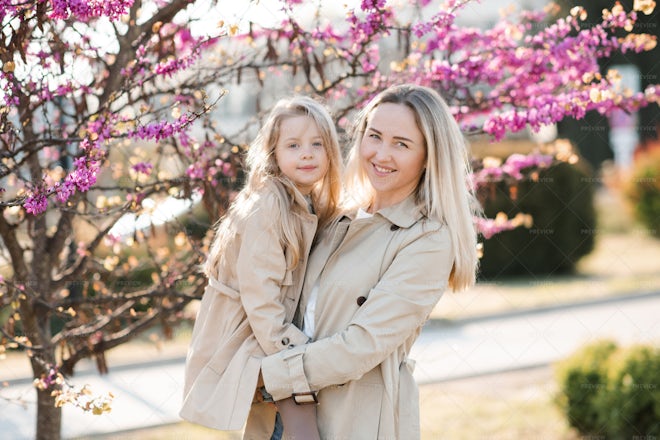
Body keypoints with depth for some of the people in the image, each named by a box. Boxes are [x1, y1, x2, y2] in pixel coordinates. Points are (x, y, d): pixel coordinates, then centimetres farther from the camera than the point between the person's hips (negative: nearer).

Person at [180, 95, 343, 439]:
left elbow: (298, 284, 10)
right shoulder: (267, 207, -19)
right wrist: (288, 356, -21)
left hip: (272, 331, 9)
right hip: (241, 337, -9)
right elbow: (259, 295, -22)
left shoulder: (310, 207, 6)